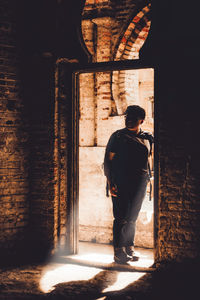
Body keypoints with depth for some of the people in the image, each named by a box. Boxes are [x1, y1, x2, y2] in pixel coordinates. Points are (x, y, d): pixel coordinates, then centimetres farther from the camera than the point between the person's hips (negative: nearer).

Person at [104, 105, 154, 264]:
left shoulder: (147, 138, 12)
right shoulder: (118, 136, 3)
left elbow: (150, 160, 23)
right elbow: (108, 161, 0)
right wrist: (110, 183, -9)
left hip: (140, 183, 3)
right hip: (120, 183, -3)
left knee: (132, 217, 8)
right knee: (121, 217, -7)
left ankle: (129, 248, 18)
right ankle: (119, 251, -1)